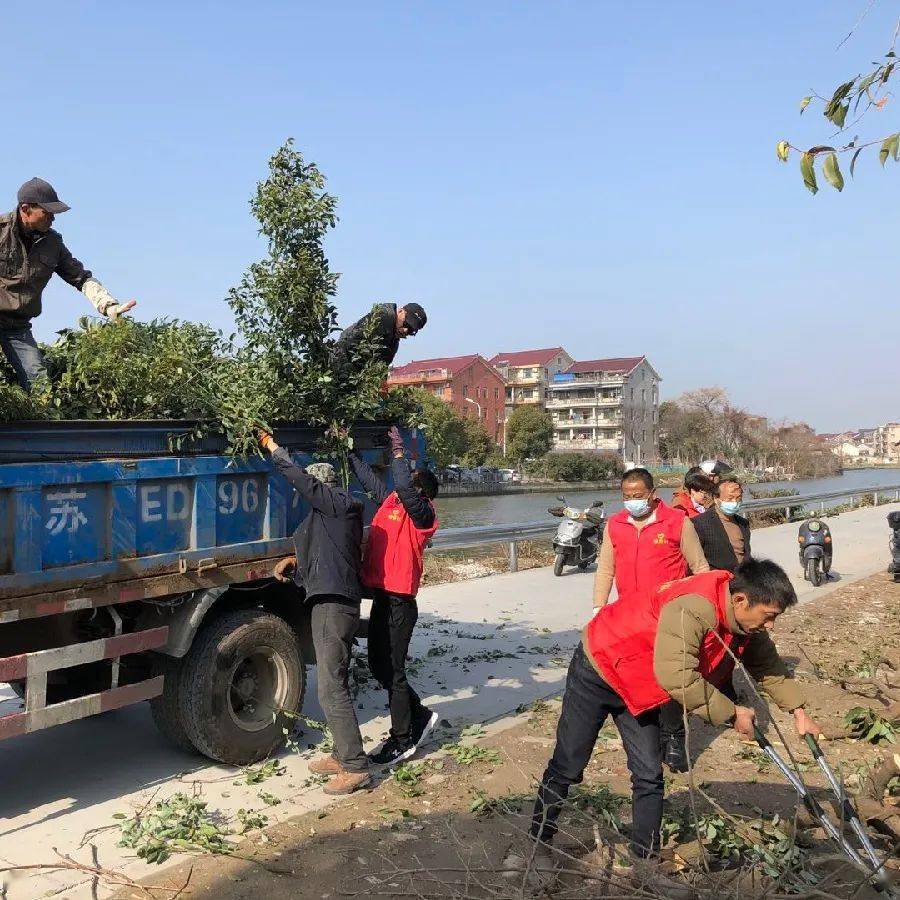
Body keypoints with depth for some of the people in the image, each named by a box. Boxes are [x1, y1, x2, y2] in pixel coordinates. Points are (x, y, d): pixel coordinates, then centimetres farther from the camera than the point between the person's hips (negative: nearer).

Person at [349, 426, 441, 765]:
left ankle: (402, 740, 16)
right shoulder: (390, 499, 11)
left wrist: (398, 453, -23)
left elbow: (404, 489, -31)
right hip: (382, 598, 9)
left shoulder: (422, 513, -12)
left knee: (392, 671, 0)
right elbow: (367, 477, 22)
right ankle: (420, 715, 33)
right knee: (378, 666, 17)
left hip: (399, 603, -9)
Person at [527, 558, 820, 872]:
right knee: (568, 766, 4)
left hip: (639, 686, 8)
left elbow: (768, 664, 11)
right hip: (598, 668, -7)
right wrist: (731, 713, -29)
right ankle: (540, 842, 23)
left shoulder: (745, 621, -7)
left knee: (649, 776, 4)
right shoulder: (693, 609, -37)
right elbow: (677, 677, -41)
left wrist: (798, 710, 5)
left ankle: (646, 857, 20)